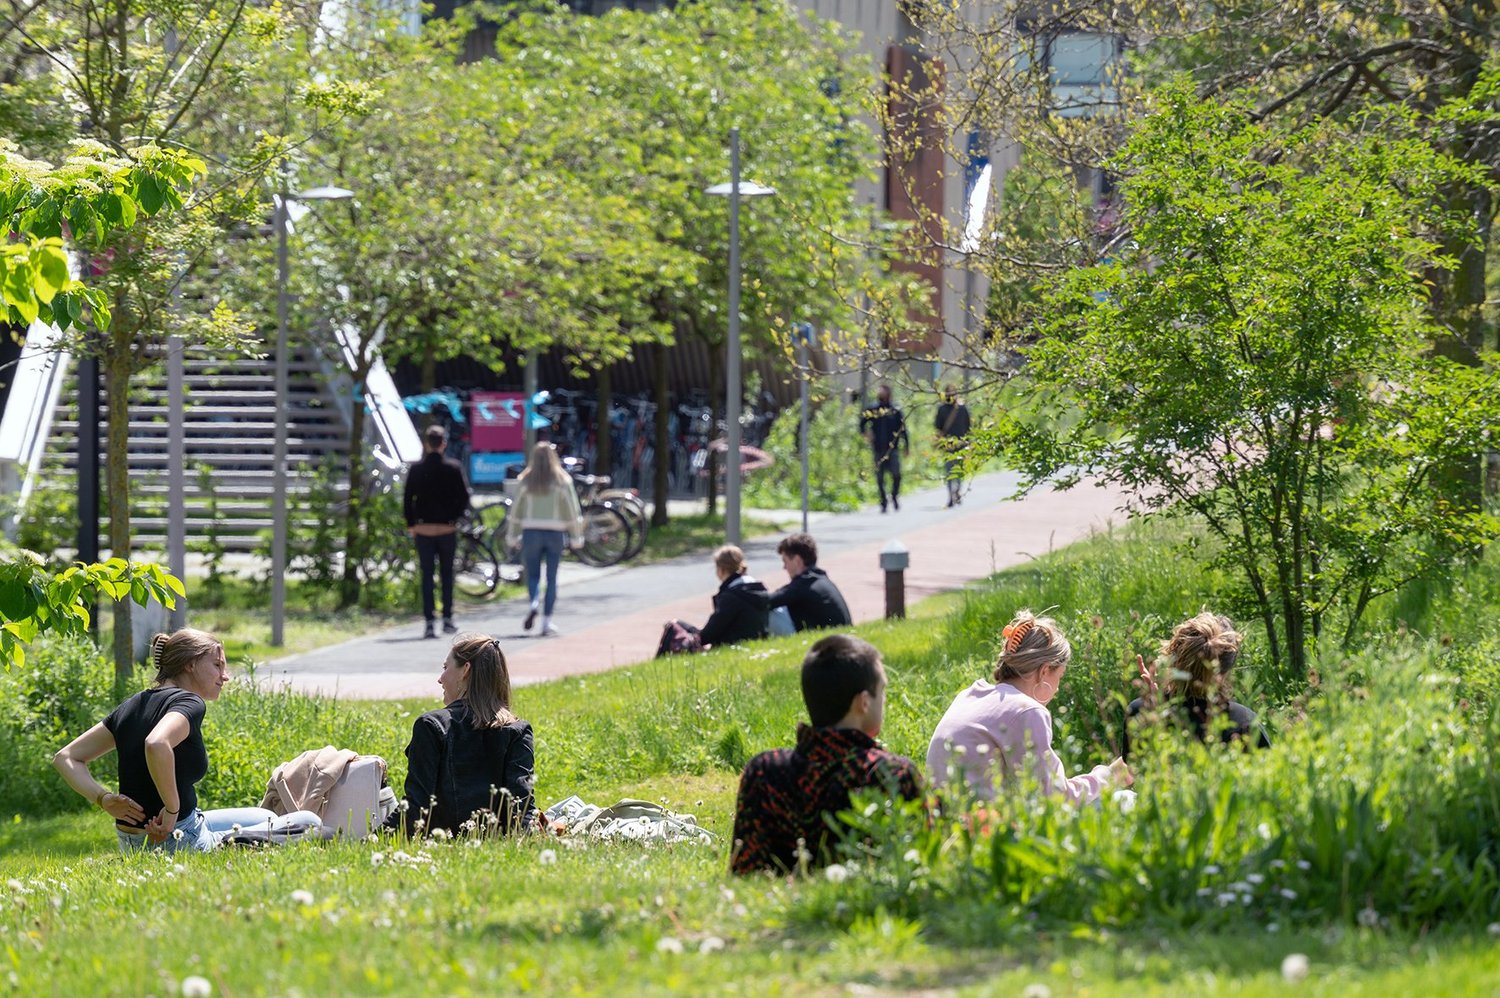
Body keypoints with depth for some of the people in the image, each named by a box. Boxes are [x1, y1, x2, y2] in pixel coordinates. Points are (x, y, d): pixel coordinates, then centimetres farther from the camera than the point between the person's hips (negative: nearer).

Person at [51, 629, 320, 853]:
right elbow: (156, 744, -38)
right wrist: (172, 808, -26)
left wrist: (104, 799, -2)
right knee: (308, 823, -3)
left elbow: (65, 758, 11)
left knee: (265, 818, 30)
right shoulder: (188, 703, -14)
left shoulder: (134, 705, 11)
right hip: (179, 841, -9)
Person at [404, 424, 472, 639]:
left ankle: (430, 622, -6)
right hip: (447, 530, 0)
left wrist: (411, 525, 7)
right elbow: (464, 496, -5)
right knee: (447, 573, 13)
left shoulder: (416, 469, -2)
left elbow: (407, 500, -1)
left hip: (423, 530, 0)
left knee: (427, 576, 2)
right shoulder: (453, 468, -4)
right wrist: (455, 517, 7)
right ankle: (447, 618, 13)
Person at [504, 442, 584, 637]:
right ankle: (547, 622, 5)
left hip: (531, 533, 0)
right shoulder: (562, 481, -2)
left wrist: (511, 536, 9)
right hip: (555, 533, 0)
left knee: (532, 574, 11)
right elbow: (573, 510, -1)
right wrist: (576, 536, 7)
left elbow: (515, 511, 2)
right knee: (552, 578, 7)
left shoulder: (525, 481, -1)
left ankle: (534, 602, -20)